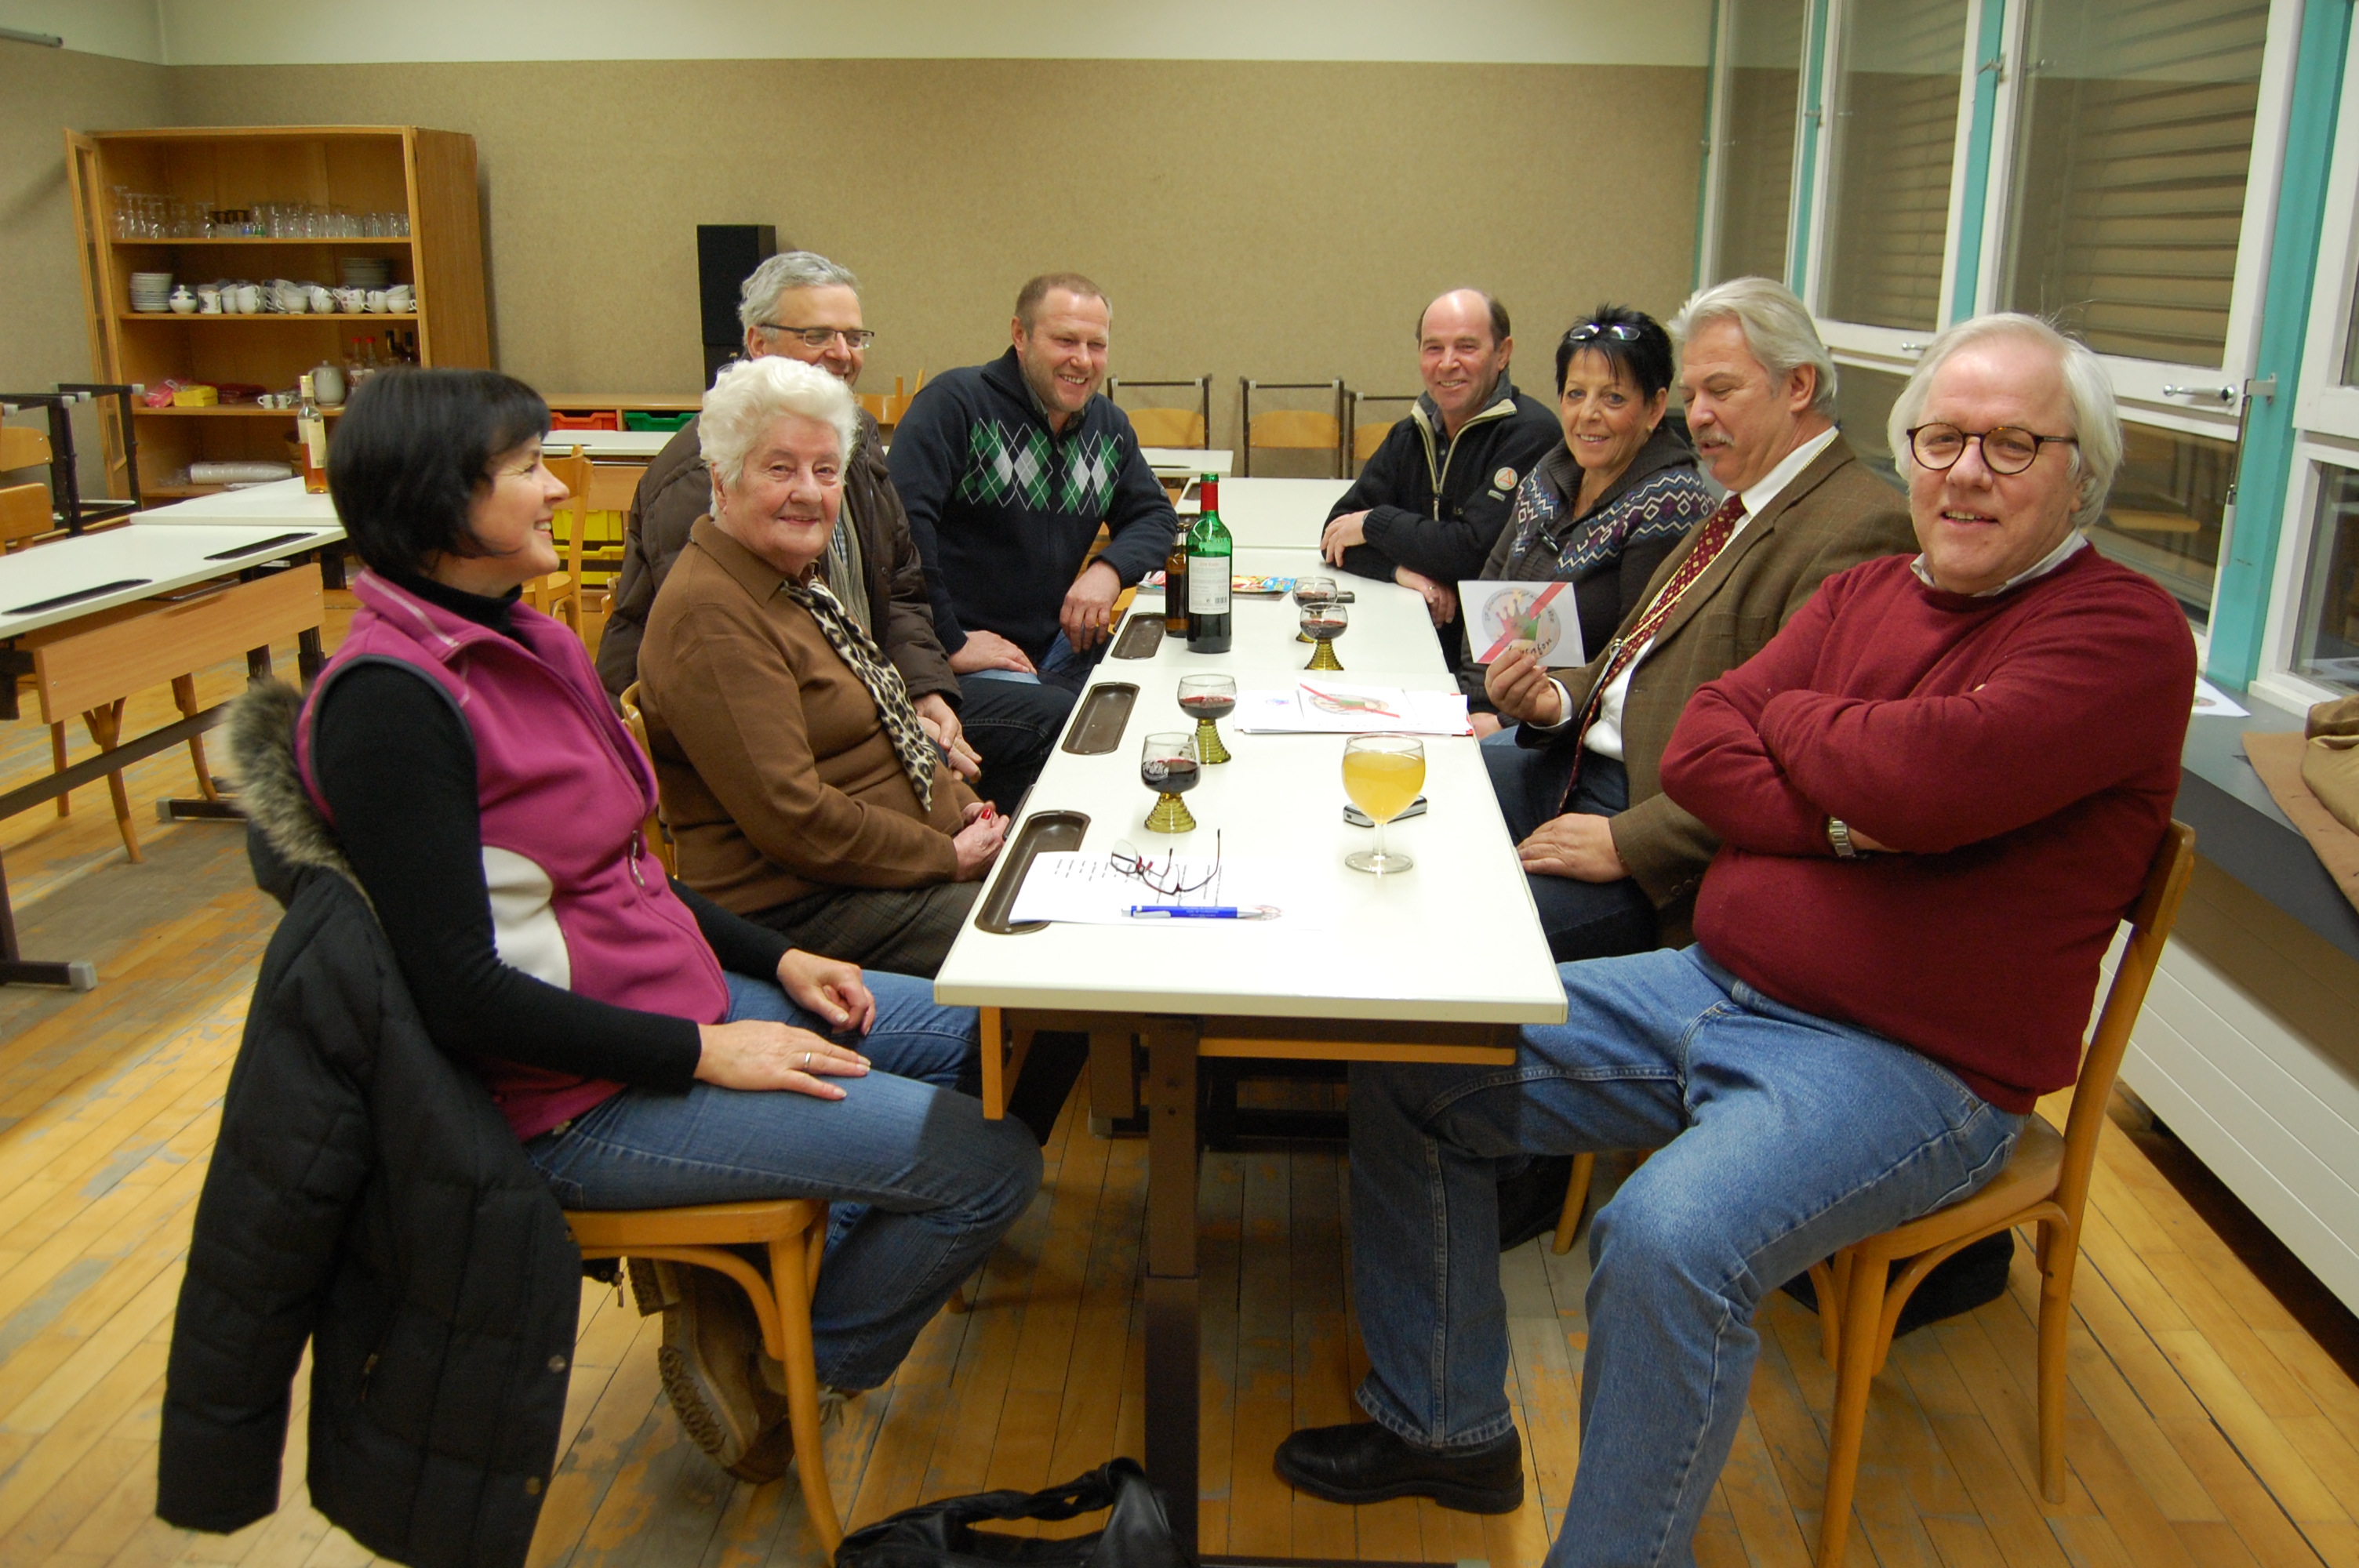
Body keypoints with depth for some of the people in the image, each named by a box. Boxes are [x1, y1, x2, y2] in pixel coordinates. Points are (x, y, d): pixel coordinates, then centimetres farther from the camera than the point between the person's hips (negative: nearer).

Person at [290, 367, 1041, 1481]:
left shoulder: (533, 647, 8)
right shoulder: (390, 699, -21)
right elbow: (460, 991, -23)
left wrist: (774, 959, 5)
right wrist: (703, 1055, -20)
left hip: (680, 994, 10)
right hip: (579, 1100, -9)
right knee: (992, 1165, -13)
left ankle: (824, 1255, 21)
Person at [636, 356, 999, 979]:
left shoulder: (796, 579, 12)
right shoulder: (711, 618, -20)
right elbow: (790, 817, -24)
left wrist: (960, 806, 7)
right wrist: (946, 858, -15)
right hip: (797, 910, -10)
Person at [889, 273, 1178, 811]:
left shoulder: (1109, 426, 13)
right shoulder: (956, 403, -10)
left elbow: (1154, 515, 20)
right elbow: (900, 524, -20)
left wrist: (1110, 568, -4)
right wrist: (950, 644, -21)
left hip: (1054, 645, 7)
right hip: (959, 662, -7)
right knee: (1064, 721, -30)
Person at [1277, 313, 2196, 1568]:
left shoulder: (2125, 630, -9)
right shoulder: (1863, 591, 13)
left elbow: (1933, 778, -26)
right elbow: (1696, 748, 4)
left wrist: (1788, 718, -6)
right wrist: (1836, 819, -14)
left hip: (1909, 1064, -7)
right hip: (1714, 986, 8)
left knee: (1669, 1240, -35)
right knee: (1408, 1062, 3)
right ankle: (1445, 1428, 17)